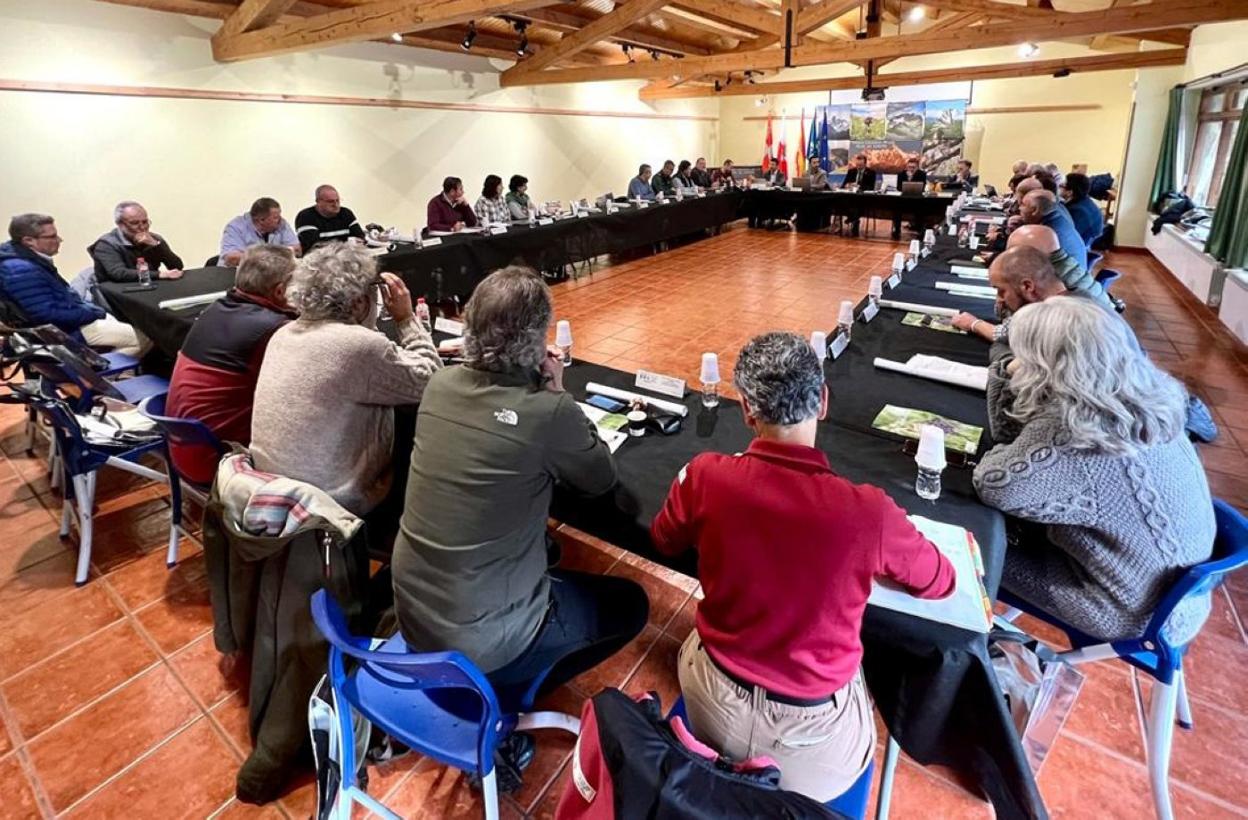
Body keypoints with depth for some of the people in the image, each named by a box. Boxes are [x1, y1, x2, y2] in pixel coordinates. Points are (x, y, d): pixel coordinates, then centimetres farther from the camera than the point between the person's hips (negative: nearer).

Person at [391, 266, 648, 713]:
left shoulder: (440, 385, -6)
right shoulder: (548, 411, -24)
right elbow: (601, 479, -5)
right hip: (478, 637, -7)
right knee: (630, 604, 14)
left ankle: (485, 684, 25)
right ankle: (499, 693, 9)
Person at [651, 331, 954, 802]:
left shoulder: (706, 476, -22)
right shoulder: (868, 511, -27)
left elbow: (664, 543, 1)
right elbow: (941, 583, -4)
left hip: (713, 709, 2)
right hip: (815, 743, -1)